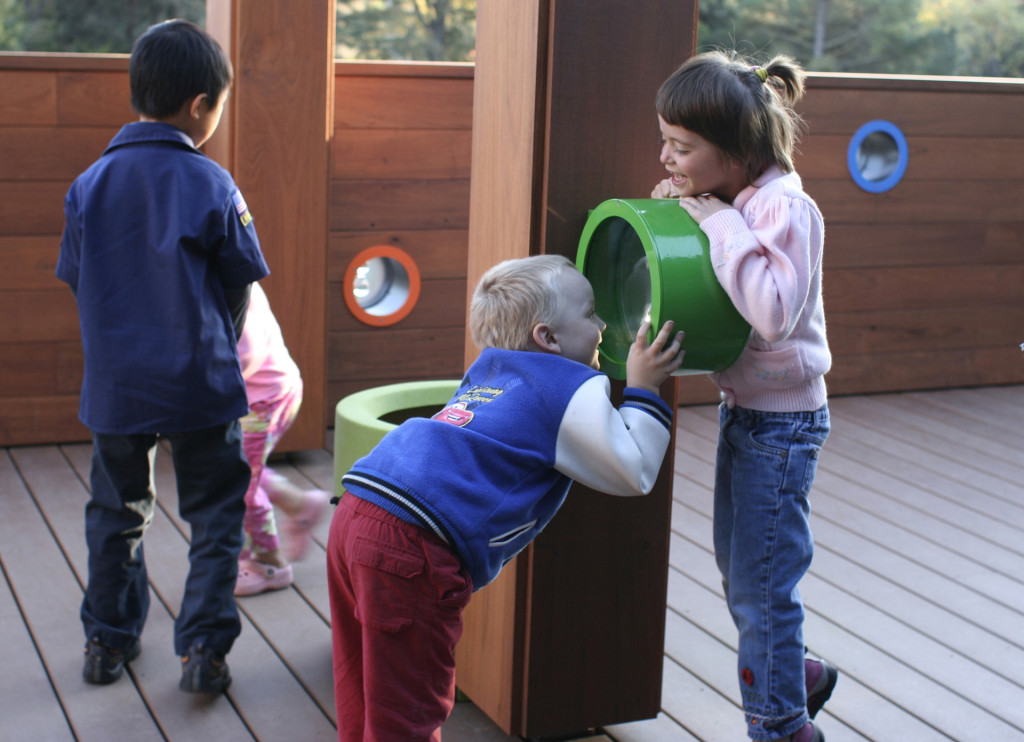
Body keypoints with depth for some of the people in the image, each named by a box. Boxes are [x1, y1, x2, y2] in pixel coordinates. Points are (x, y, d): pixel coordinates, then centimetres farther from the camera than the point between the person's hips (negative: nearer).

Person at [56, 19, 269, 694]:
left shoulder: (89, 184, -2)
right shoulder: (210, 184, -11)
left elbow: (76, 281, 5)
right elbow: (241, 284, -3)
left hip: (115, 384, 3)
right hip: (201, 385, -3)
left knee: (116, 512, 19)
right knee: (215, 516, 11)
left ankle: (109, 641, 27)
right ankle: (203, 648, 8)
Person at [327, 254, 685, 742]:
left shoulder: (487, 374, 27)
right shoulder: (575, 394, 3)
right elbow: (633, 473, 6)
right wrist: (642, 390, 14)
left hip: (354, 518, 9)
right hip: (412, 549, -9)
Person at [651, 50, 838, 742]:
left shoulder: (786, 207, -23)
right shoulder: (731, 201, 1)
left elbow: (774, 312, -34)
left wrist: (719, 225, -29)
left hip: (783, 421, -9)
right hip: (742, 408, 9)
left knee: (761, 582, 2)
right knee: (737, 566, 22)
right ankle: (795, 673, 43)